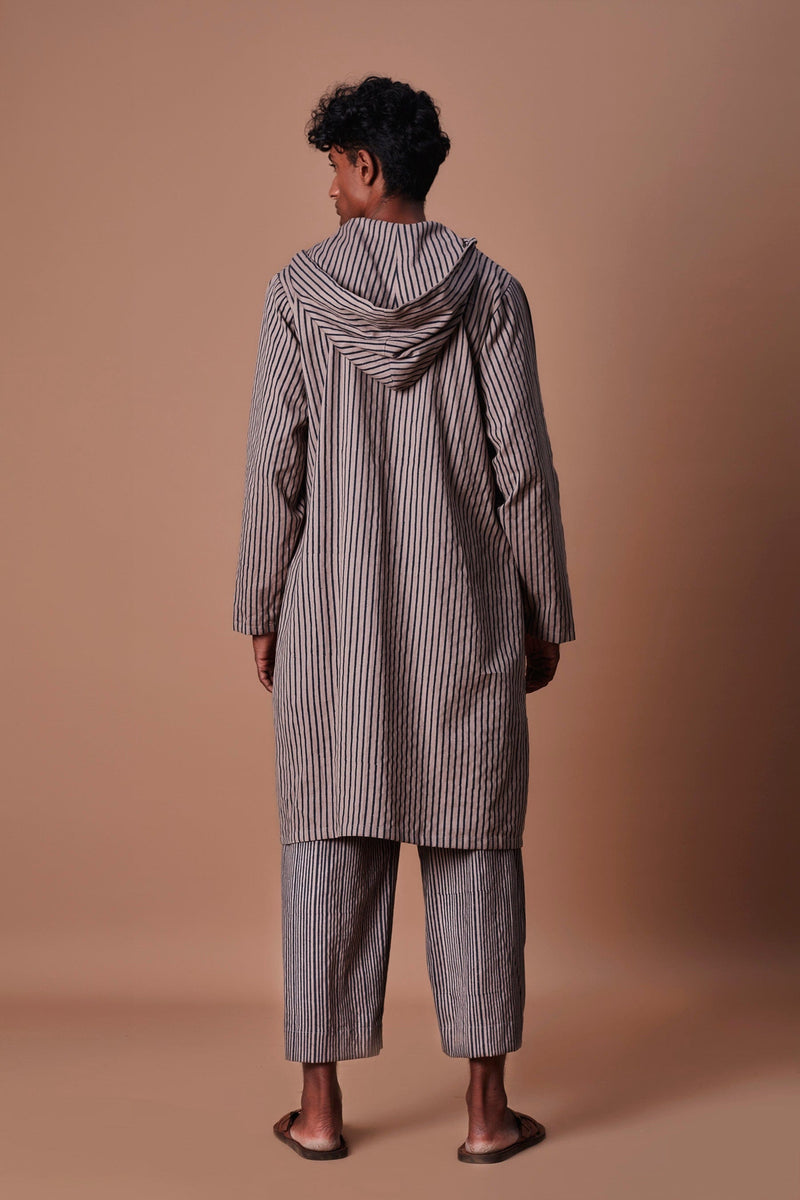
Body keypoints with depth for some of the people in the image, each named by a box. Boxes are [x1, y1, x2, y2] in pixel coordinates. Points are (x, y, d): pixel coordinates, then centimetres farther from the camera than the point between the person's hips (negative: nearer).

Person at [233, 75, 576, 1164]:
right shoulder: (489, 292, -2)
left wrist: (259, 614, 6)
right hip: (465, 622, 0)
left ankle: (321, 1105, 16)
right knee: (472, 851, 7)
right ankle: (487, 1110, 13)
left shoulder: (298, 291, -2)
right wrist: (547, 618, 5)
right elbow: (523, 469, -4)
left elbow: (274, 468, -3)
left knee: (328, 847, 8)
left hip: (331, 622, 0)